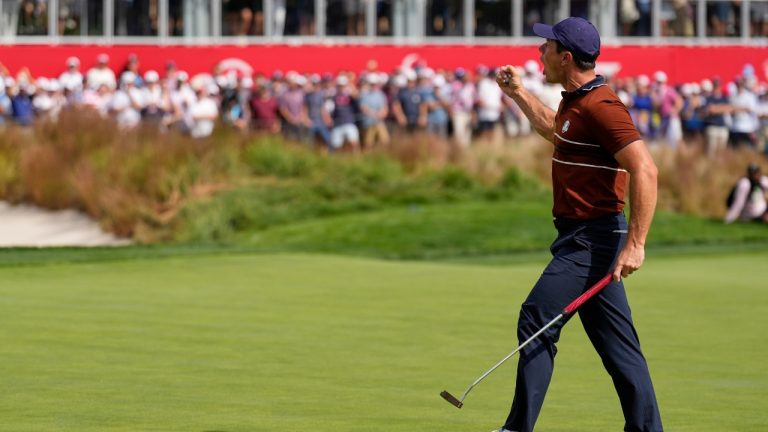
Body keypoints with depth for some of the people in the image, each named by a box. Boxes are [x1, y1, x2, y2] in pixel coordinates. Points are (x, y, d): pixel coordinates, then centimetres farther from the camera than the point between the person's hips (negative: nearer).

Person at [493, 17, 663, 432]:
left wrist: (635, 243, -28)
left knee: (536, 320, -11)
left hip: (591, 239, -10)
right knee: (619, 346, 8)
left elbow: (645, 170, -25)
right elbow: (555, 131, 40)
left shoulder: (600, 105, -17)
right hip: (583, 238, 10)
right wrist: (518, 93, 35)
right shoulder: (576, 102, 14)